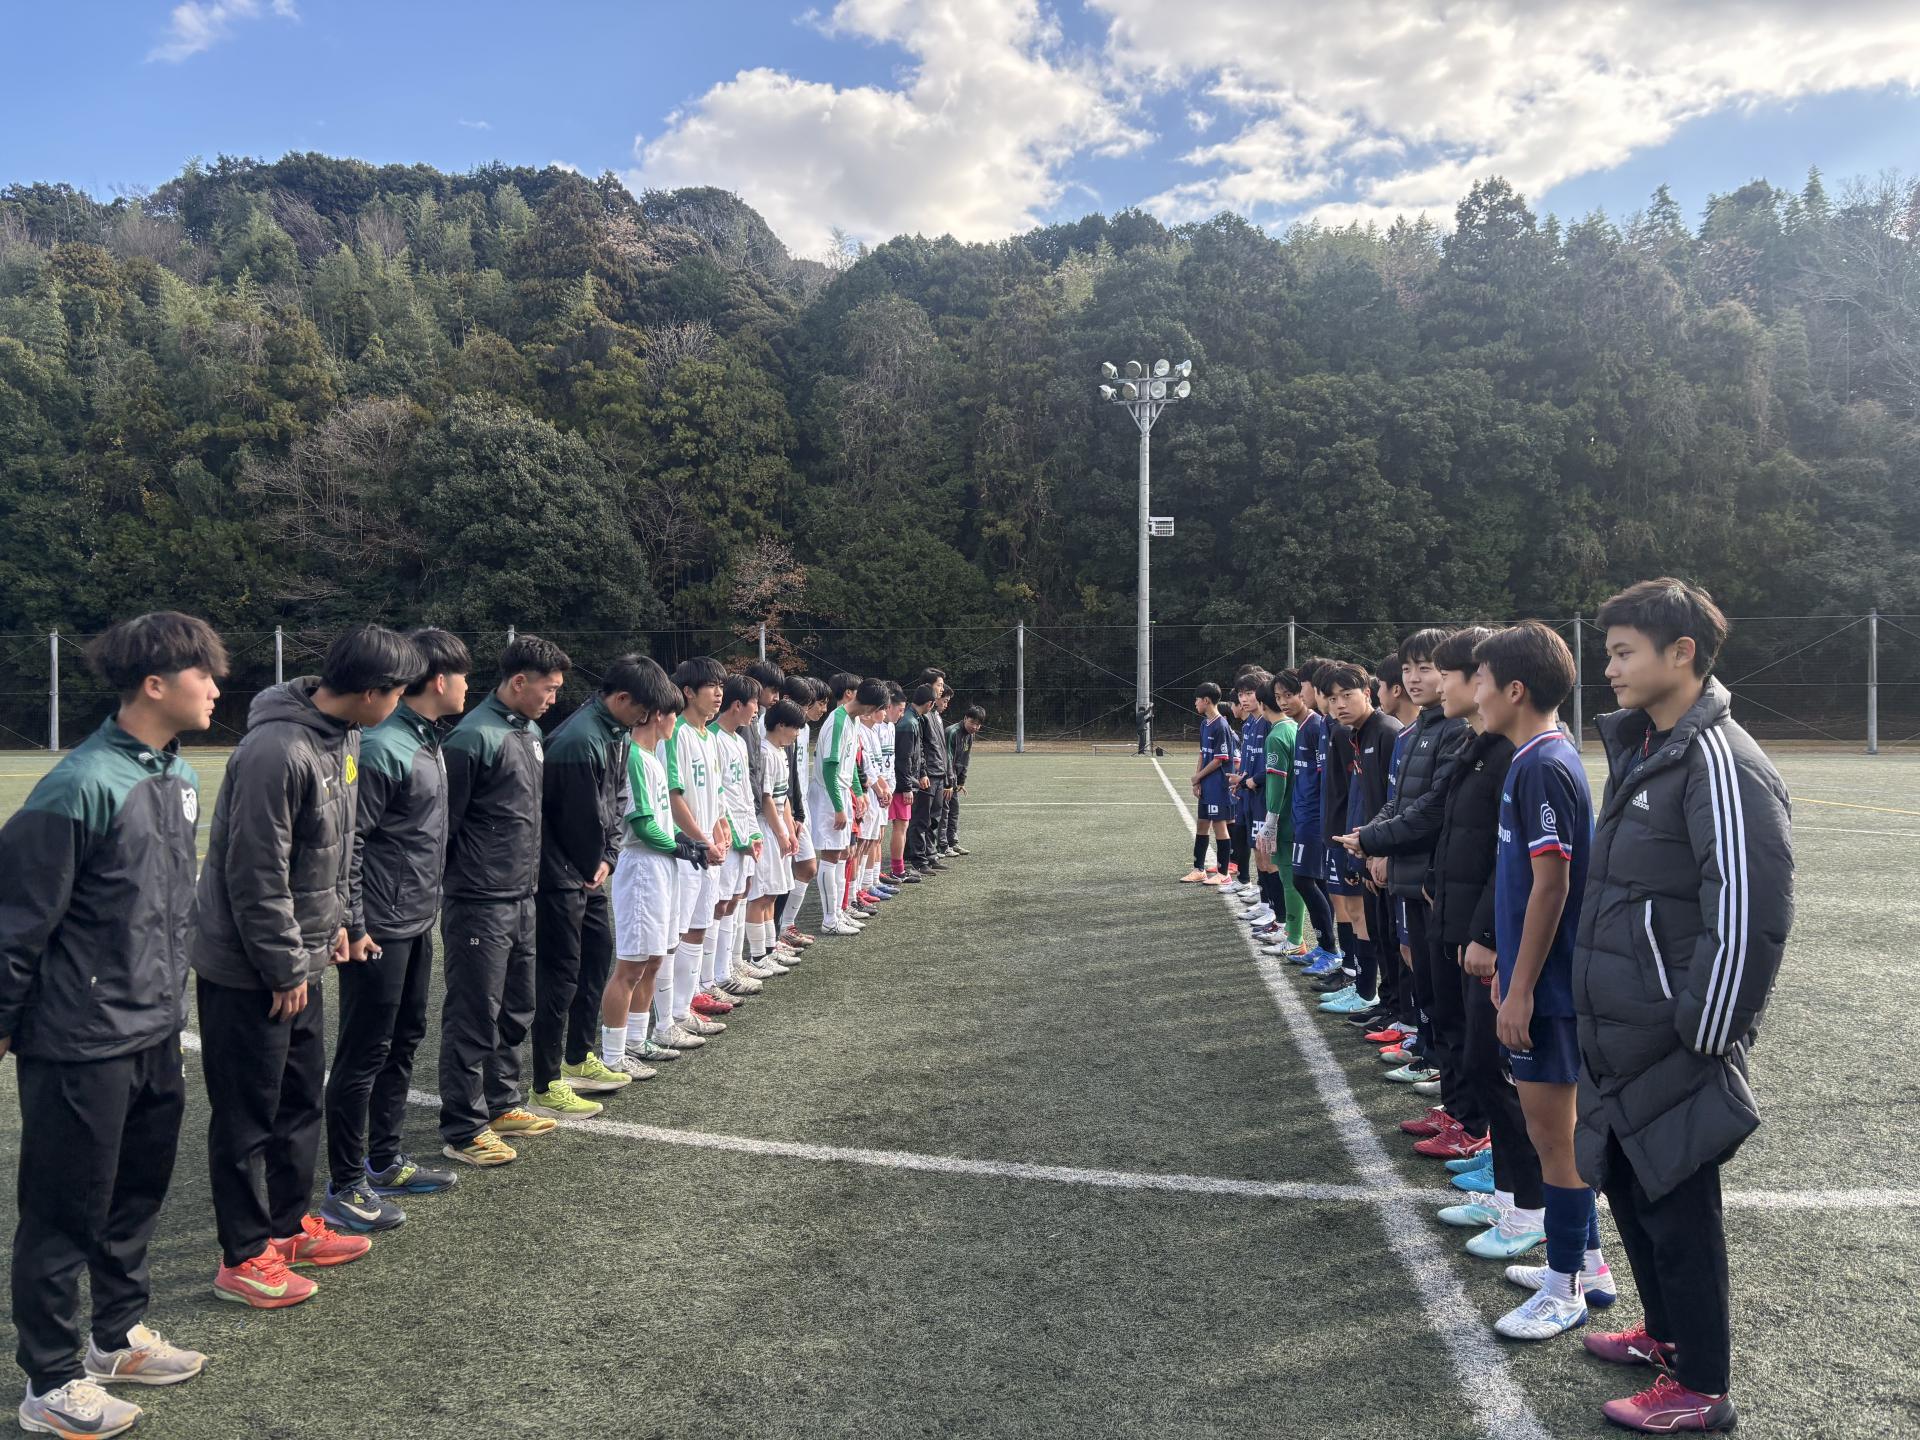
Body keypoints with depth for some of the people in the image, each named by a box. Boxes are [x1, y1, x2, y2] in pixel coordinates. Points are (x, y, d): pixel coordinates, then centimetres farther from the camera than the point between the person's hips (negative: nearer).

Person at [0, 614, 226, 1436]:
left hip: (156, 1035, 8)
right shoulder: (81, 785, -21)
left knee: (138, 1192, 20)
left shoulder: (180, 778, 6)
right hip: (82, 1043, -8)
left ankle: (118, 1335, 38)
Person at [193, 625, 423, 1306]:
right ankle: (243, 1258, 20)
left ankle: (291, 1227, 35)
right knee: (247, 1115, 5)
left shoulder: (342, 737, 4)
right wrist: (286, 969, -17)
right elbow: (256, 876, -24)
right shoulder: (277, 752, -27)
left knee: (303, 1097, 19)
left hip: (299, 958, 9)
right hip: (248, 969, -9)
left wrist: (337, 920, 13)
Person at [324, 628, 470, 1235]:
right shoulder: (384, 747, -19)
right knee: (362, 1054, 0)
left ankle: (384, 1162, 31)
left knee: (403, 1042, 18)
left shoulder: (429, 741, 11)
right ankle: (344, 1189, 10)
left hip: (417, 925, 10)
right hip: (380, 931, -10)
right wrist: (353, 926, -19)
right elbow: (348, 840, -21)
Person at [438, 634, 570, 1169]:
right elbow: (444, 821, -15)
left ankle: (502, 1103, 31)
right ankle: (463, 1130, 9)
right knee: (474, 1017, 0)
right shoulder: (474, 736, -16)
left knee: (516, 1011, 17)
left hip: (522, 899, 9)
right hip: (480, 903, -9)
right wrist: (449, 884, -10)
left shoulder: (531, 732, 12)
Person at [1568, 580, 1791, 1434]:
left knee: (1677, 1206, 4)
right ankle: (1666, 1333, 40)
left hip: (1673, 1046, -9)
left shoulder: (1719, 762, -19)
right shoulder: (1643, 749, 10)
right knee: (1627, 1183, 21)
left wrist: (1703, 1035, -18)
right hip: (1621, 1035, 9)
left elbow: (1748, 915, -23)